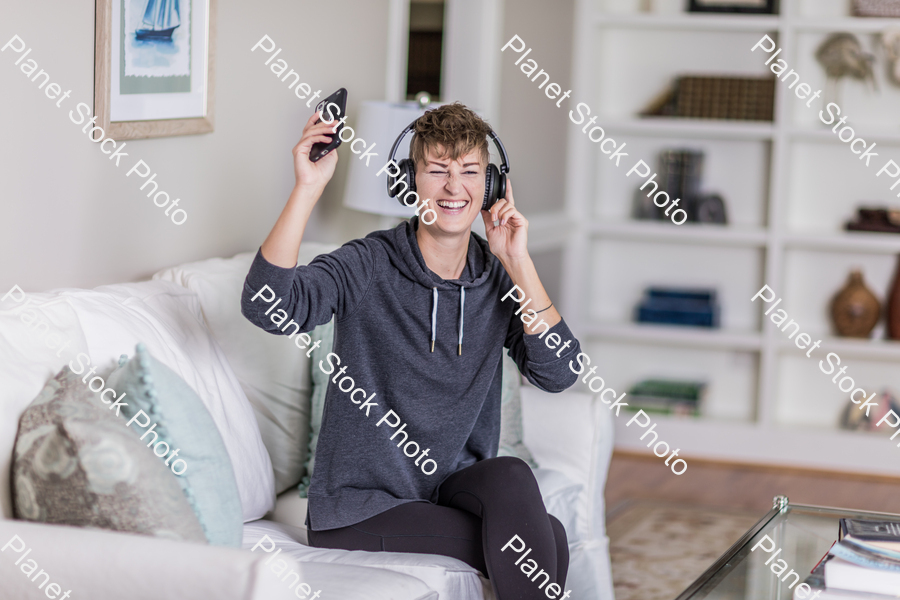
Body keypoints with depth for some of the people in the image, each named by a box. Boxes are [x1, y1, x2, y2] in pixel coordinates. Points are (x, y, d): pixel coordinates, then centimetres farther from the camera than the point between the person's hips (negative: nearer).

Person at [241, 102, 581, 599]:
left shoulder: (497, 278, 2)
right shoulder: (369, 266, -12)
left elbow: (557, 373, -11)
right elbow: (267, 305, -29)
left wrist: (518, 263, -16)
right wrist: (308, 188, -35)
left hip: (451, 490, 5)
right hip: (356, 512, -5)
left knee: (510, 478, -28)